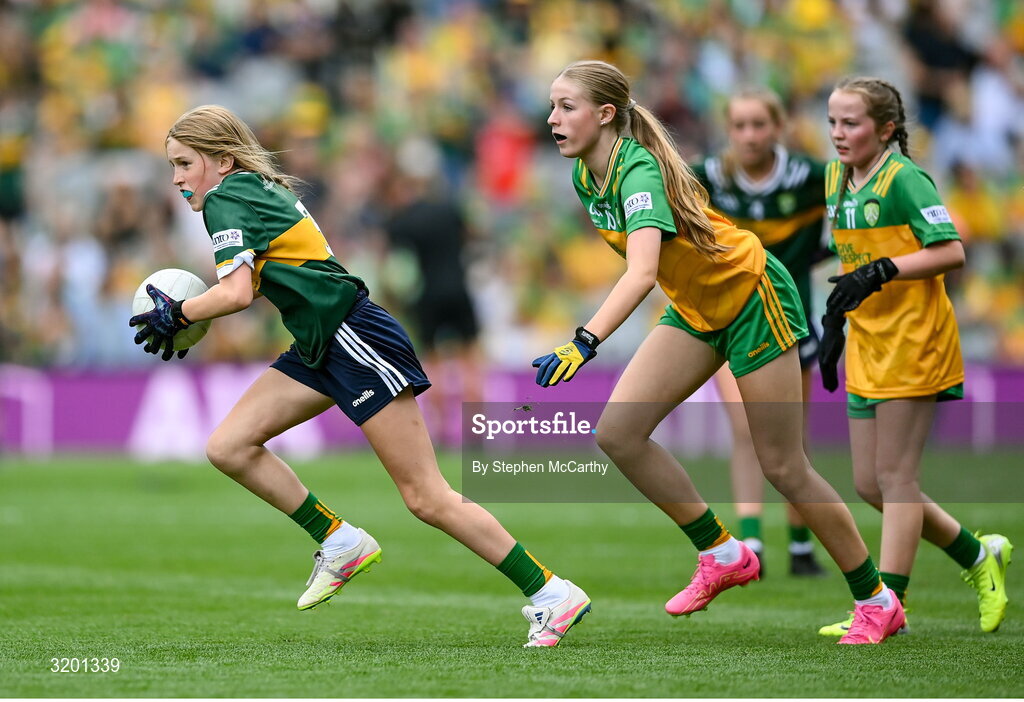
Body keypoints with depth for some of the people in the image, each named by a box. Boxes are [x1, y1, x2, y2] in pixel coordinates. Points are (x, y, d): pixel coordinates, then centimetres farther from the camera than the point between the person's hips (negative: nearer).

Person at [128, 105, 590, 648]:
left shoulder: (227, 199, -10)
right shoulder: (257, 191, 17)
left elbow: (237, 293, -23)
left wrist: (177, 314, -8)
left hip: (355, 338, -10)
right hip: (319, 348, 10)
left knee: (425, 498, -9)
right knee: (228, 447, 2)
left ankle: (552, 595, -5)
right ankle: (340, 543, 11)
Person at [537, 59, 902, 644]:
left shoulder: (639, 172, -30)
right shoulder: (586, 177, -4)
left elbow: (642, 272, -46)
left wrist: (586, 342, -57)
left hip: (754, 295, -8)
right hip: (695, 308, 8)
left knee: (783, 467, -3)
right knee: (618, 431, -9)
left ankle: (877, 601, 12)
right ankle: (722, 554, 5)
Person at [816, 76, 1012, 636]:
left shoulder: (904, 179, -14)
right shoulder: (838, 179, 11)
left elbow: (950, 252, -20)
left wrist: (880, 272, -27)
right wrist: (834, 319, 19)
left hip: (913, 347, -9)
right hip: (869, 352, 9)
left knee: (895, 478, -5)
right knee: (869, 484, 9)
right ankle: (979, 557, 24)